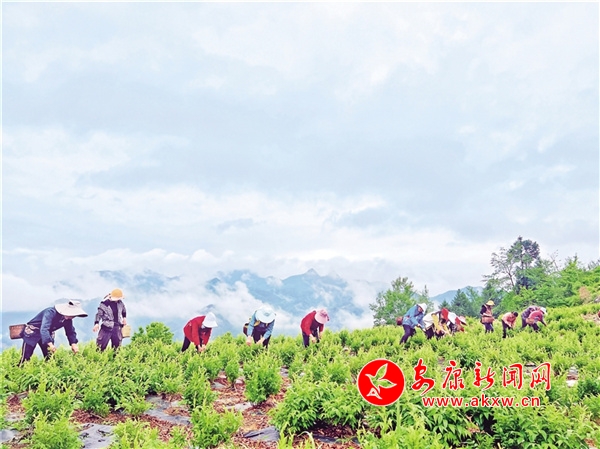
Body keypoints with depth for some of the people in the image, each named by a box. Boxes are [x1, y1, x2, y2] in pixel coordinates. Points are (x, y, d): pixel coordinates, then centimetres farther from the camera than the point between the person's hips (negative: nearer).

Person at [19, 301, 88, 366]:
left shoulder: (68, 319, -13)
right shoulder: (50, 313, -35)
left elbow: (70, 332, -3)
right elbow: (44, 329, -46)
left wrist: (73, 344, -22)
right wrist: (50, 344, -58)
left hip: (47, 334, 6)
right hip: (32, 333, -6)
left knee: (50, 357, 0)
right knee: (26, 357, -6)